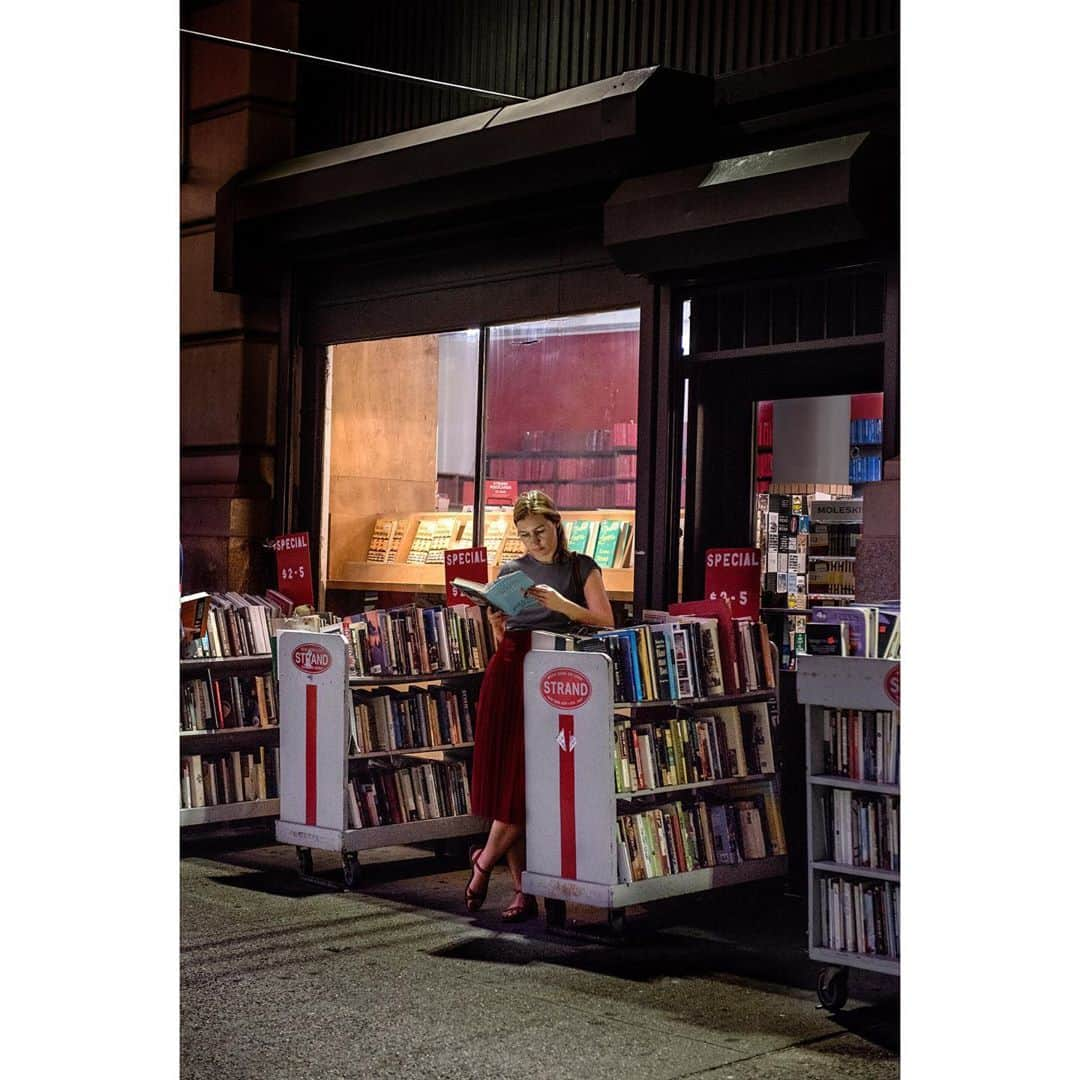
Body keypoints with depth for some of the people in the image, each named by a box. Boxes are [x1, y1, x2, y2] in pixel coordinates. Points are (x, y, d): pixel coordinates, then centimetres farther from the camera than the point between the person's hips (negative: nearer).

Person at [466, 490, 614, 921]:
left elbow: (606, 625, -2)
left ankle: (484, 861, 8)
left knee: (527, 781, -10)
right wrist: (497, 622, -2)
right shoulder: (511, 571, 17)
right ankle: (523, 890, 4)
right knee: (507, 781, -2)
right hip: (508, 673, 3)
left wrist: (562, 605, -14)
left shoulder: (581, 568, 8)